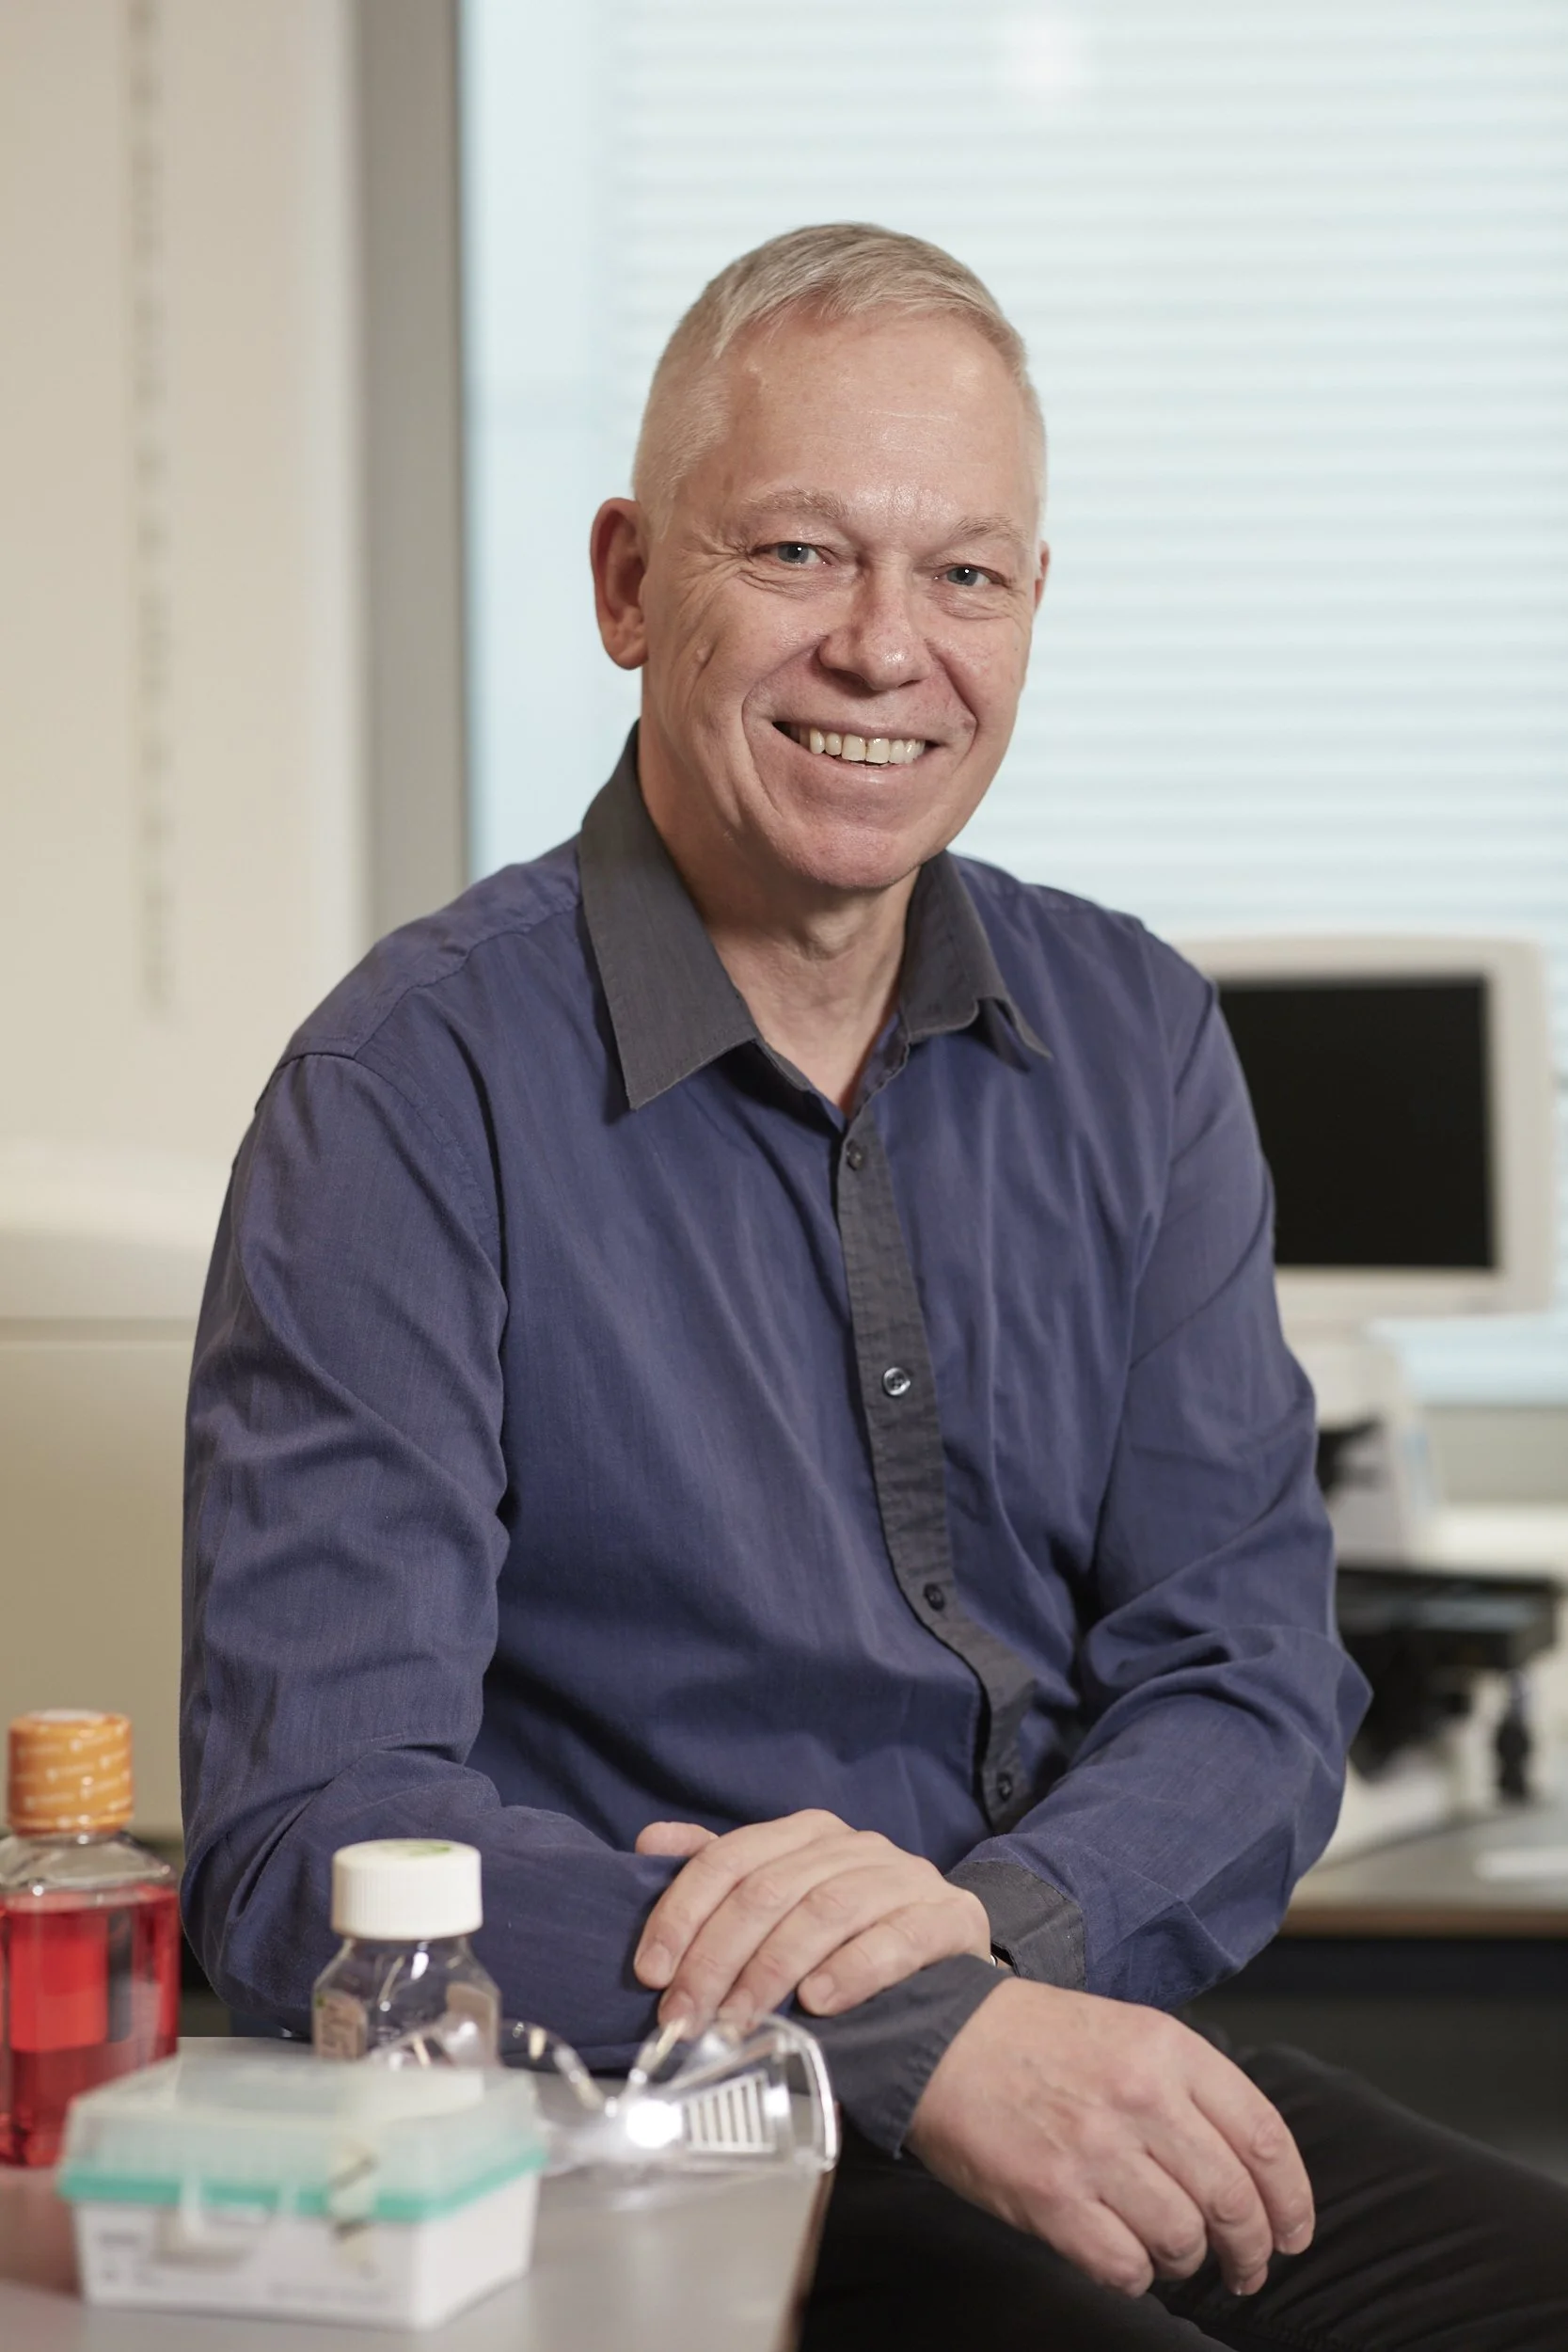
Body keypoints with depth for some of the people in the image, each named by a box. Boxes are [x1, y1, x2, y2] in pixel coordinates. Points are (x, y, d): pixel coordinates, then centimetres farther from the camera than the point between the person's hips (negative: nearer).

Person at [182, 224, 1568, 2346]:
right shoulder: (420, 1091, -8)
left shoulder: (1133, 1041, 10)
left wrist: (990, 1911, -17)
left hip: (1081, 2052, 6)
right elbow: (310, 1842, -16)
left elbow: (1250, 1675, 6)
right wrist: (906, 2036, -27)